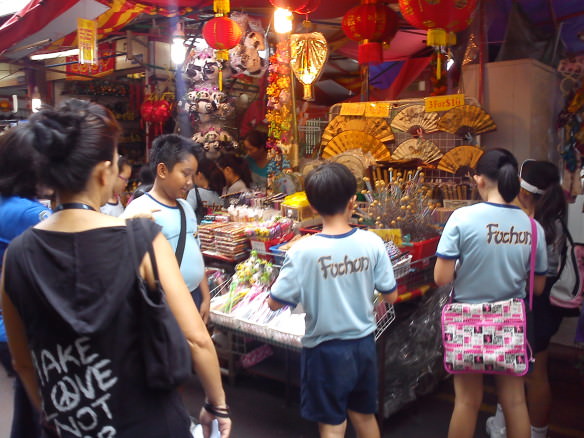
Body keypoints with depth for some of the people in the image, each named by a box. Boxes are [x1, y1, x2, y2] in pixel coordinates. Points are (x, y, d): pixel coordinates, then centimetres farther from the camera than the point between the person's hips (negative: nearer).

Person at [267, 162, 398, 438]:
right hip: (363, 345, 4)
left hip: (326, 350, -3)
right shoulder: (372, 243, -12)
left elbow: (275, 303, -14)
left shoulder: (303, 251, -20)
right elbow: (391, 296, -3)